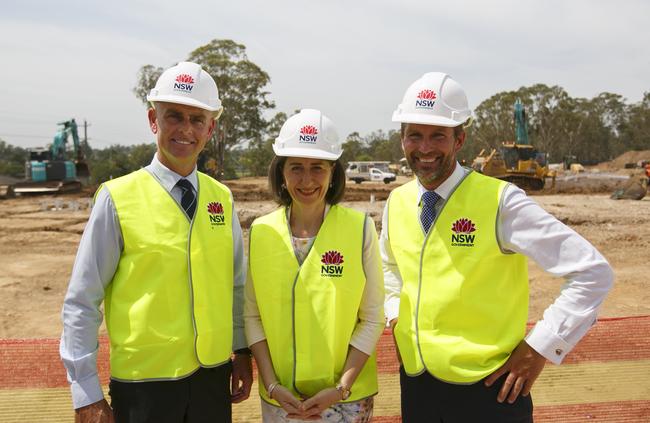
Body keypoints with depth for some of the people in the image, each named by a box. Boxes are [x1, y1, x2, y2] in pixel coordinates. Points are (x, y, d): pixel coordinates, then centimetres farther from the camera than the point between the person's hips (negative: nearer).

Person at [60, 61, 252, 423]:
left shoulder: (222, 199, 1)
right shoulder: (117, 199, -11)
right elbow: (81, 303, -8)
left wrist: (242, 352, 8)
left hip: (213, 378, 4)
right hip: (143, 383, -3)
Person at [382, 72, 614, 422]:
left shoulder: (500, 202, -16)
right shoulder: (397, 203, 1)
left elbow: (593, 272, -15)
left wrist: (540, 347, -14)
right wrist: (396, 317, 7)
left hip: (486, 389, -5)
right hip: (415, 384, 5)